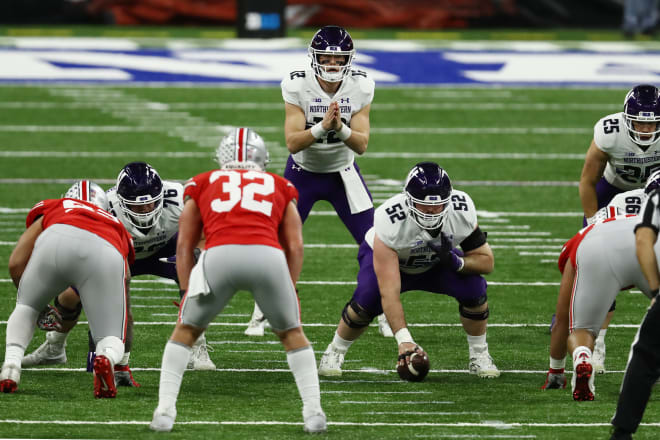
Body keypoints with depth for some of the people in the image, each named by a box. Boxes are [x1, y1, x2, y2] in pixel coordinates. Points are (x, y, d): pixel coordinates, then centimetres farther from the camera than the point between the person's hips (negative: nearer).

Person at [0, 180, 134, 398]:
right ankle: (108, 358, -21)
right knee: (110, 338, 13)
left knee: (26, 306, 29)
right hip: (106, 256, 0)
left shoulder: (51, 209, 39)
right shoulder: (117, 227, 43)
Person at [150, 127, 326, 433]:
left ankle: (165, 411, 12)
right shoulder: (280, 187, 33)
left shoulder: (204, 185, 32)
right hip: (268, 257, 0)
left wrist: (187, 292, 30)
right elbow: (294, 246, 24)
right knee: (292, 334, 25)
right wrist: (288, 293, 29)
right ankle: (313, 411, 13)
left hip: (219, 256, 0)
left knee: (185, 331, 23)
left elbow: (184, 244, 27)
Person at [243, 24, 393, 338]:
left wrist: (340, 127, -39)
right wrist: (322, 127, -43)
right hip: (303, 172, -1)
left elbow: (361, 144, -20)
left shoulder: (361, 88, -18)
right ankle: (260, 315, 10)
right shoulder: (297, 86, -22)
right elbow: (292, 143, -27)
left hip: (343, 173, 1)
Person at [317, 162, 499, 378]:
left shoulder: (462, 211, -30)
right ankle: (334, 352, -1)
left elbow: (486, 261, -16)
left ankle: (479, 357, 1)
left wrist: (455, 262, -38)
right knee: (367, 300, -31)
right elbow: (389, 293, -44)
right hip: (384, 255, -3)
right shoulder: (389, 221, -41)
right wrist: (404, 340, -54)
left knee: (474, 287, -23)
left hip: (436, 263, 3)